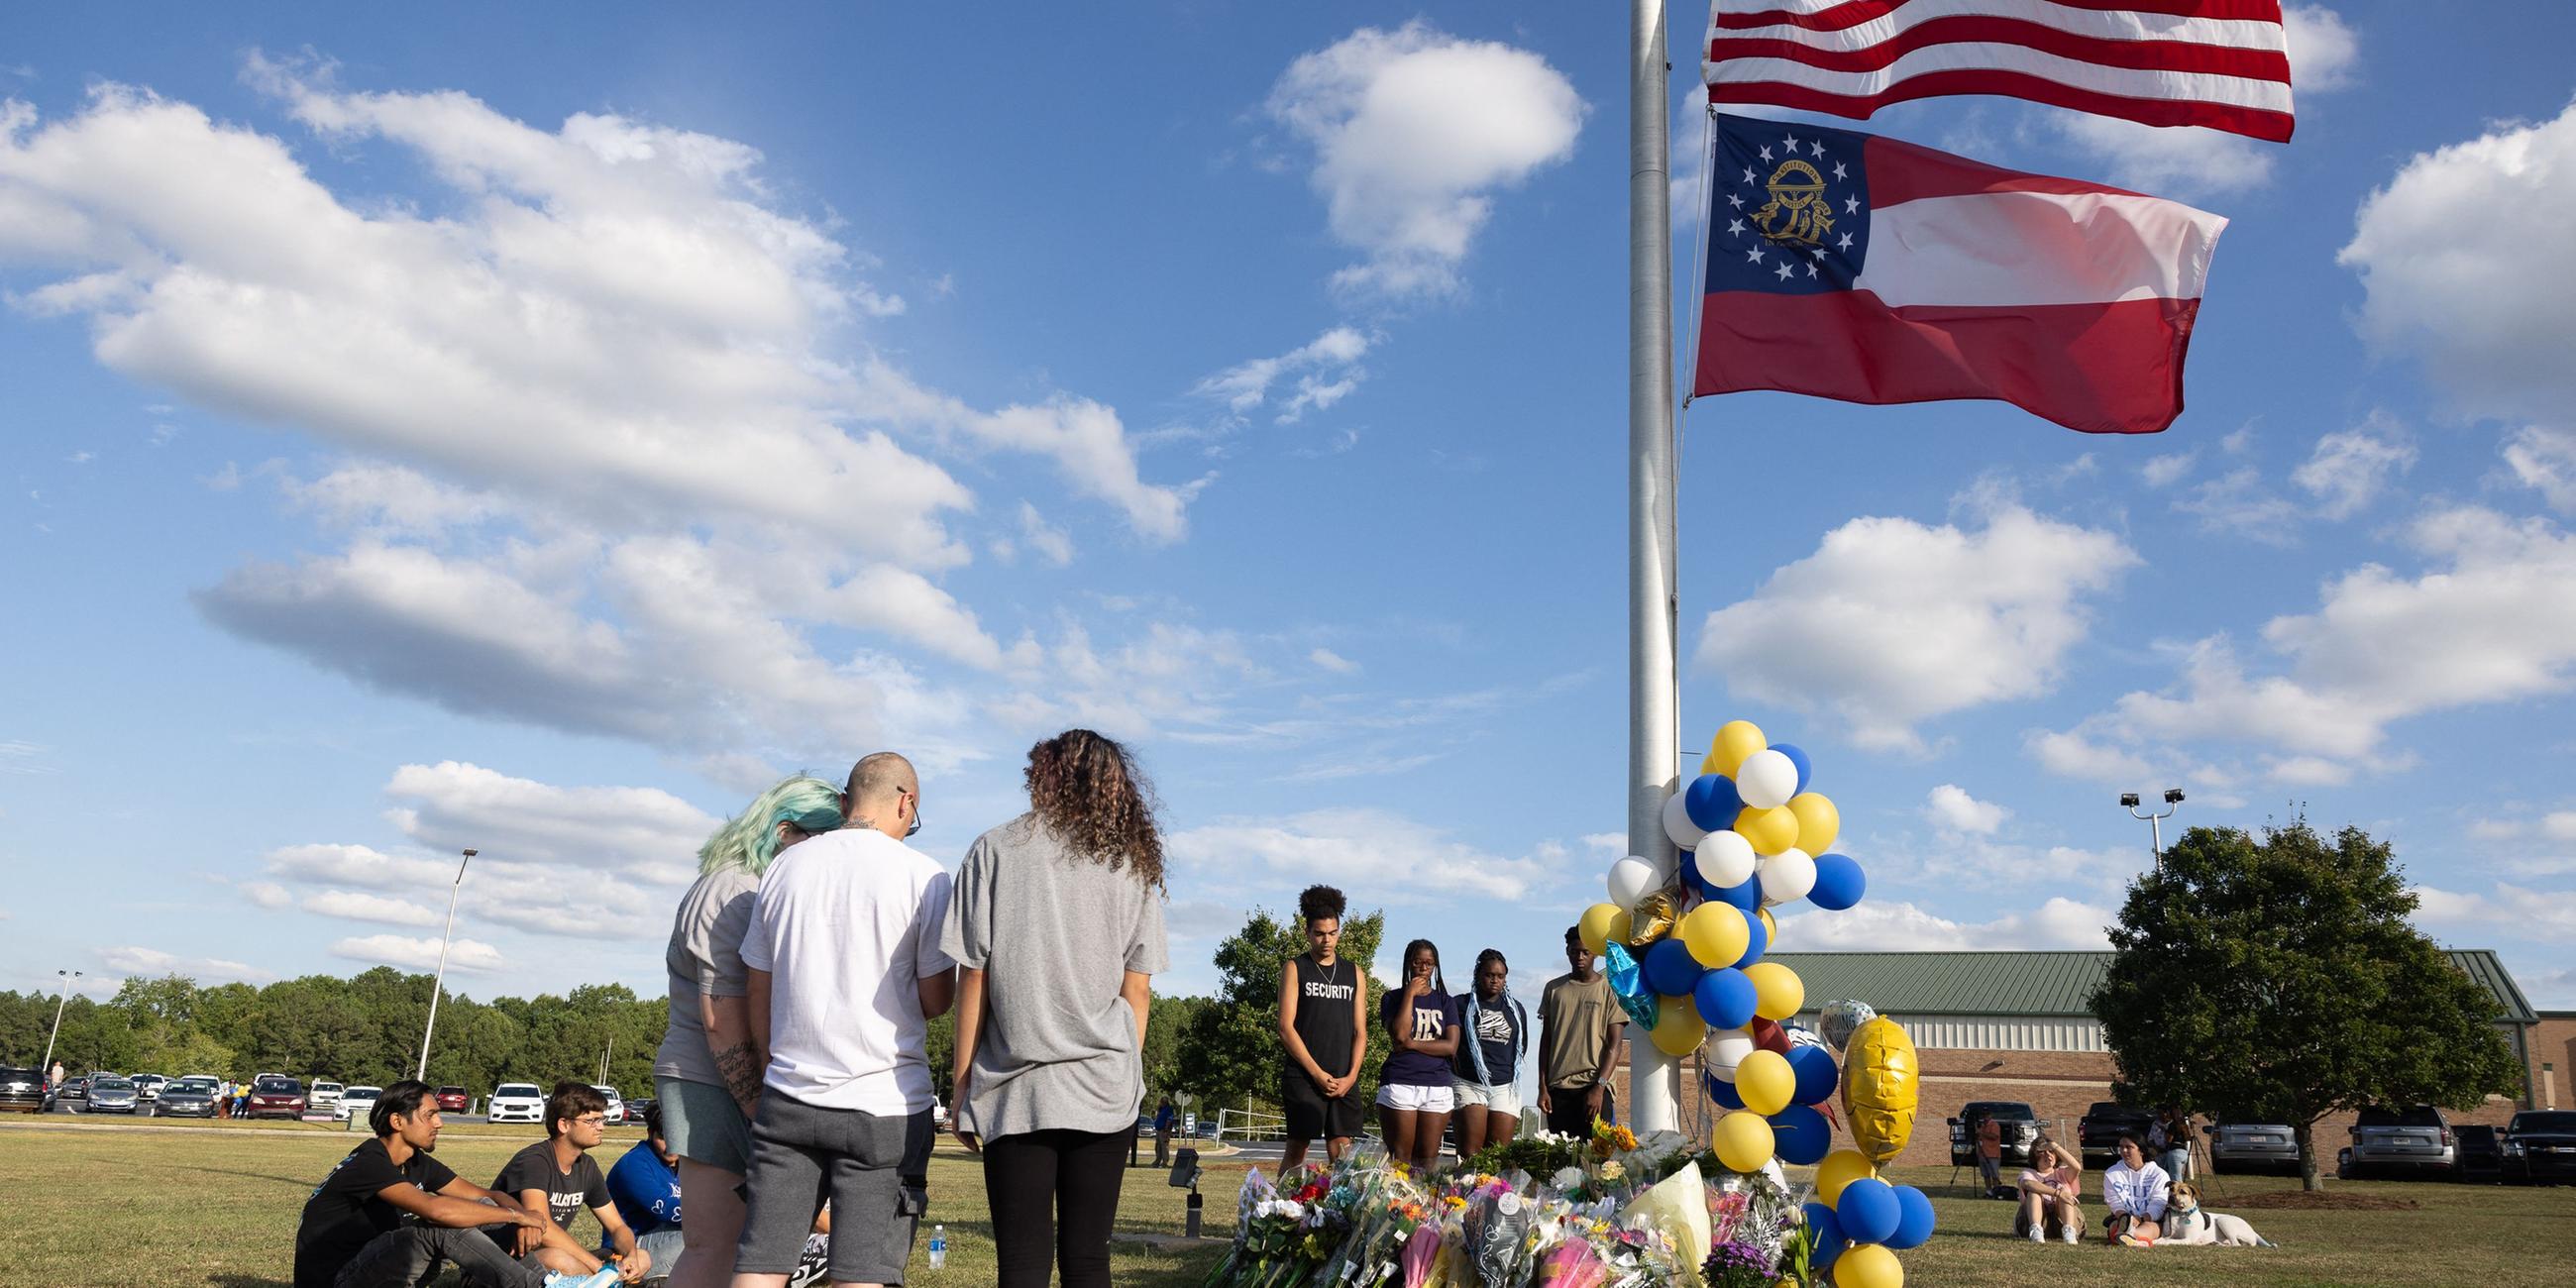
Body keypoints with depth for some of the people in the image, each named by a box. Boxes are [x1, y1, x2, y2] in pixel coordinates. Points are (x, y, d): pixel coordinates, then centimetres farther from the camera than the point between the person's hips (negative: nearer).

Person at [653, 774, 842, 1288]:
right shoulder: (731, 894, -15)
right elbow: (723, 1021, -20)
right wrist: (762, 1110, -19)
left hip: (755, 1088, 9)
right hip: (715, 1086, -9)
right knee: (712, 1246, -9)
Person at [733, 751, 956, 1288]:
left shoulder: (784, 867, 7)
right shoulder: (923, 876, -6)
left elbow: (757, 990, 13)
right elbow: (936, 1000, -4)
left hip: (788, 1098, 4)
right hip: (885, 1104, -4)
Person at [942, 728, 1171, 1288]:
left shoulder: (996, 849, 1)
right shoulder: (1133, 863, 8)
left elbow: (973, 974, -1)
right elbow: (1138, 990, 7)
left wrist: (962, 1080, 4)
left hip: (1017, 1092, -2)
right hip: (1105, 1093, 2)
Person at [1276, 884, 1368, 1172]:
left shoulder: (1355, 973, 14)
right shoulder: (1295, 969, 3)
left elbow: (1360, 1031, 12)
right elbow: (1285, 1028, -4)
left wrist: (1351, 1076, -3)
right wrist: (1318, 1074, -10)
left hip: (1343, 1080, 3)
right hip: (1302, 1077, -3)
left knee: (1342, 1154, -1)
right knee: (1297, 1149, -1)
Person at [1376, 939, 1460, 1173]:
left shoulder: (1445, 1002, 13)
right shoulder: (1393, 998, 7)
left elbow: (1451, 1047, 0)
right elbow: (1399, 1034, -11)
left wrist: (1411, 1044, -8)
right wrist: (1410, 994, -5)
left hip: (1437, 1087, 2)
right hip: (1399, 1084, -2)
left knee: (1427, 1160, 0)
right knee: (1399, 1159, -5)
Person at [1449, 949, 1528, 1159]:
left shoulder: (1516, 1009, 15)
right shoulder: (1461, 1005, 3)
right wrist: (1456, 1071, 2)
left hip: (1505, 1086, 3)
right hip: (1468, 1084, -3)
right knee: (1470, 1152, -13)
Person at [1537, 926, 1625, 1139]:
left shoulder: (1609, 989, 4)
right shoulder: (1554, 989, 14)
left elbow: (1614, 1045, -1)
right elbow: (1546, 1041, 14)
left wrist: (1599, 1087, -12)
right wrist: (1542, 1087, 6)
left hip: (1595, 1086, -3)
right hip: (1558, 1089, 3)